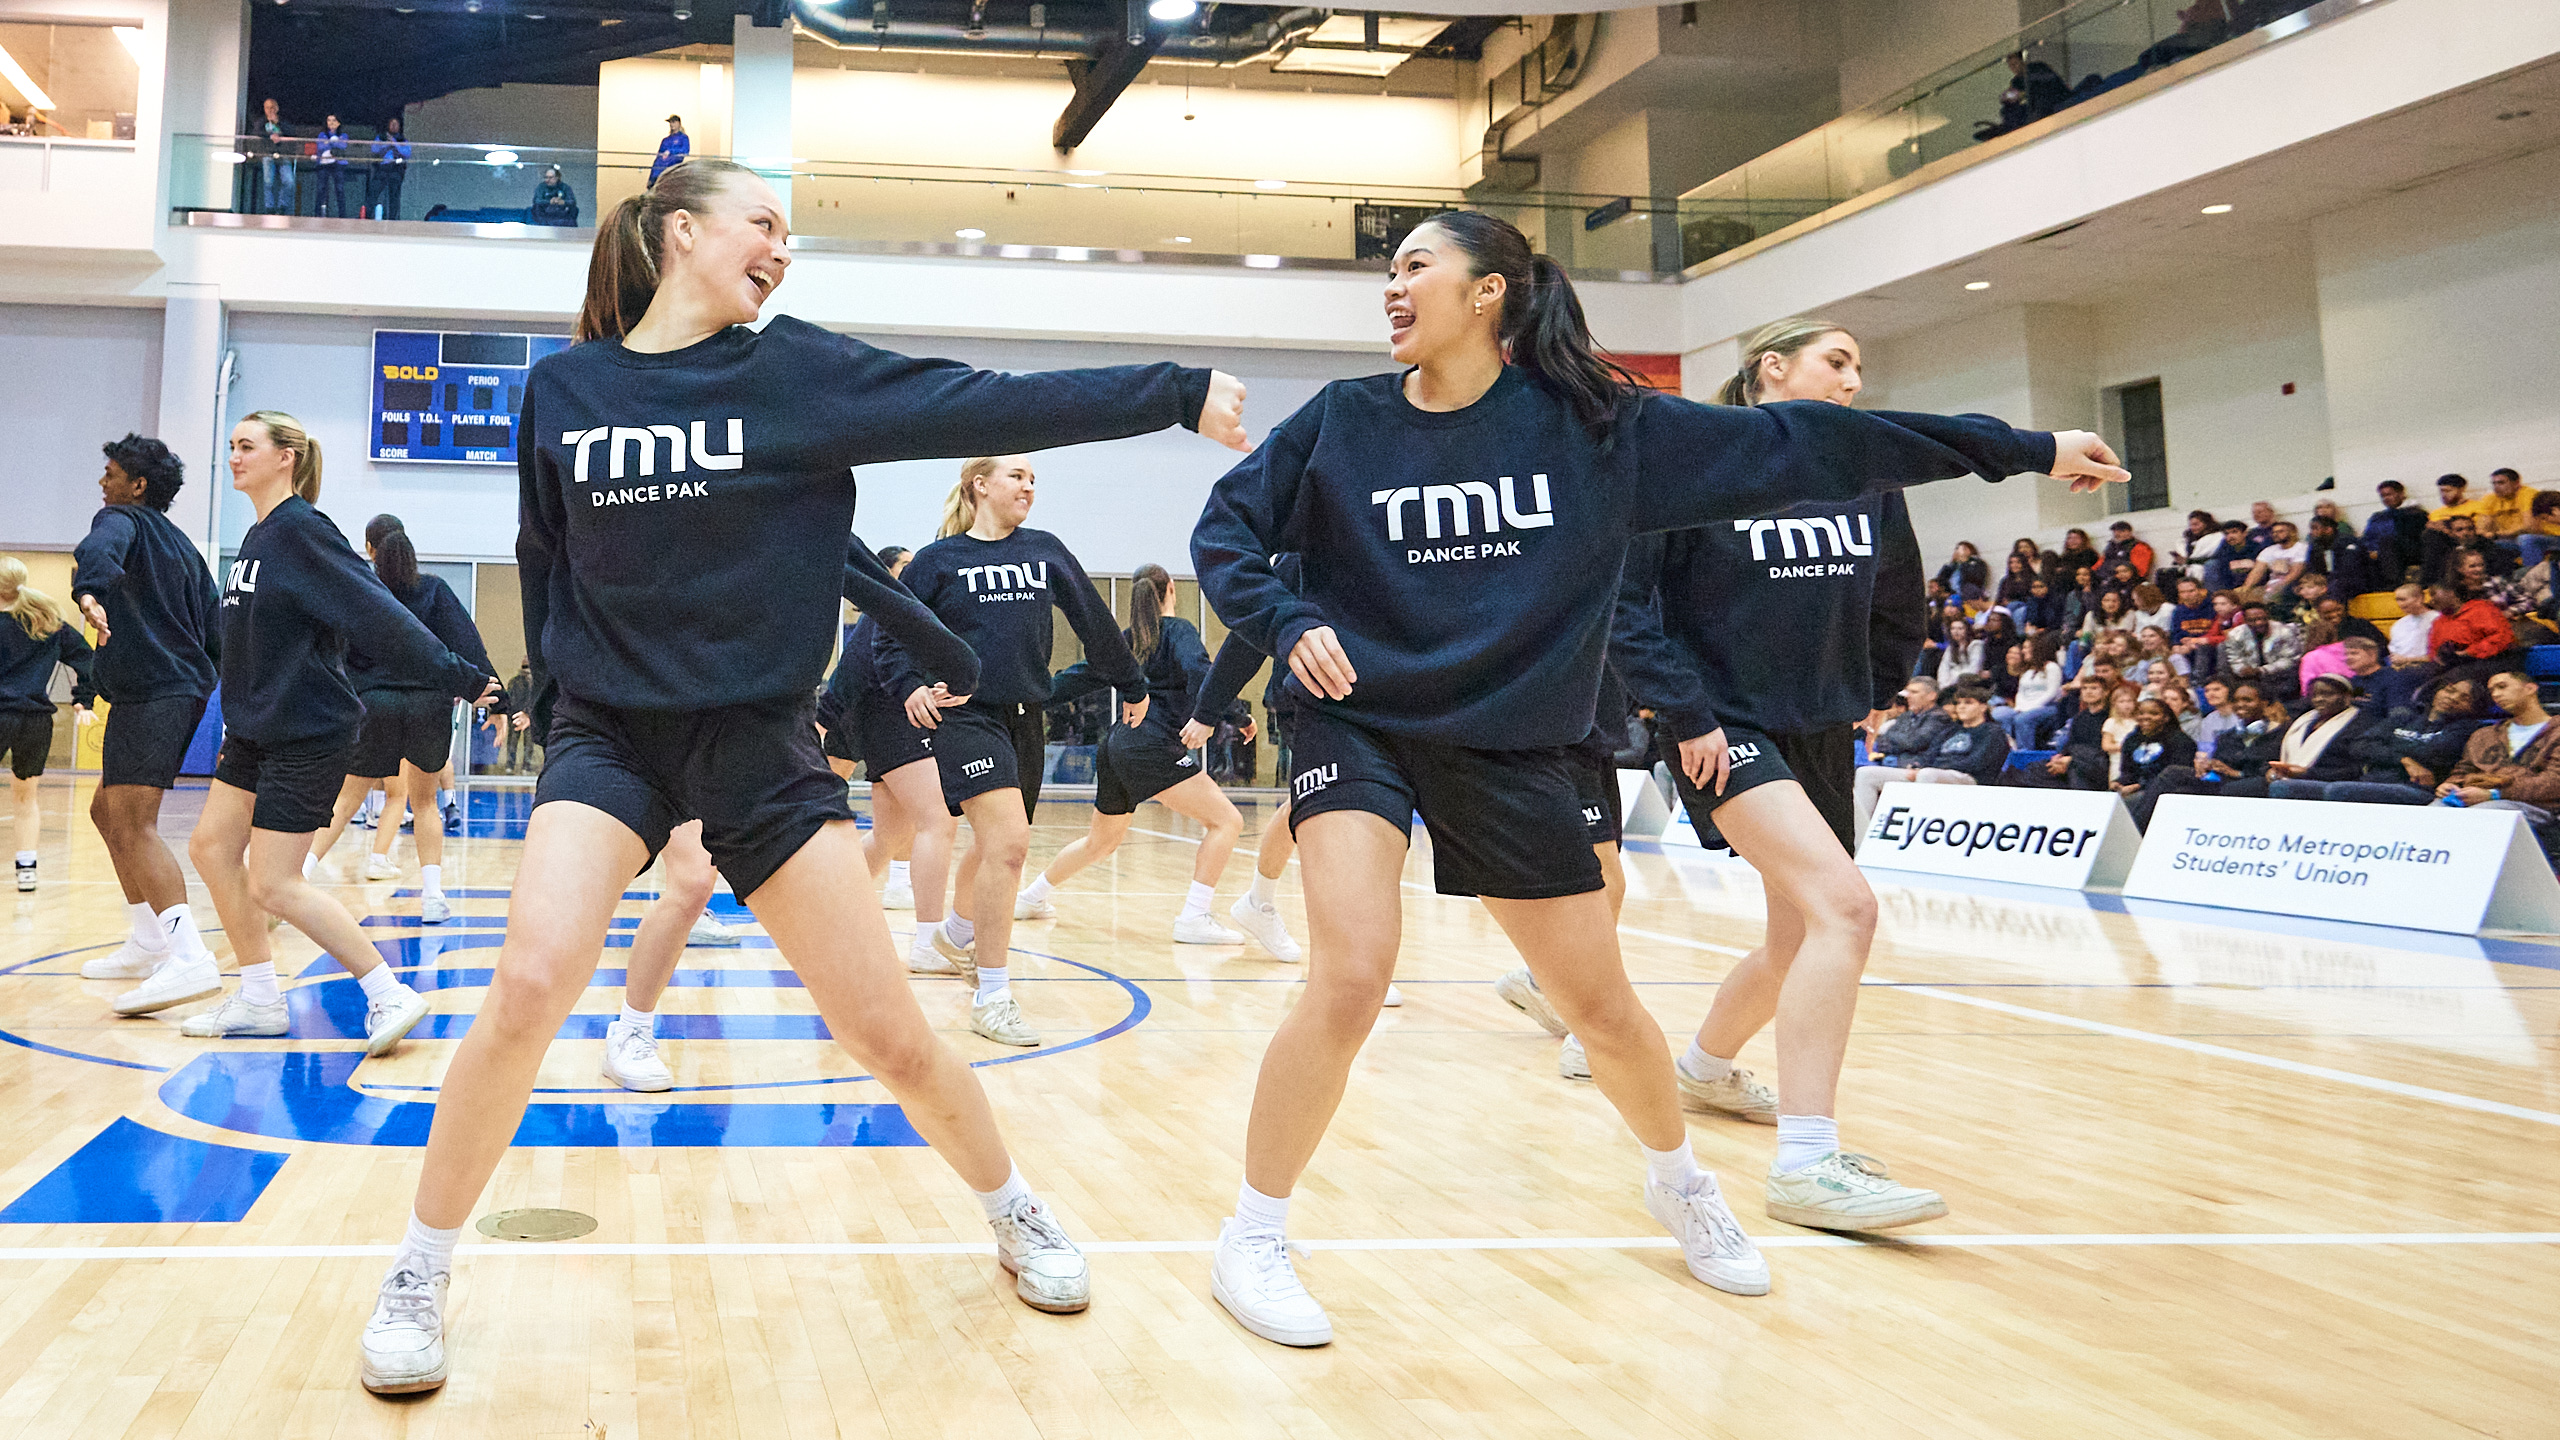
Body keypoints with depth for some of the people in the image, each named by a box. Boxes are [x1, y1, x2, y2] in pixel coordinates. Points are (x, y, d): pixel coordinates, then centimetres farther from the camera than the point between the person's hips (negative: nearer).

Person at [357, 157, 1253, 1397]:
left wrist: (1179, 393, -13)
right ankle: (421, 1273, 1)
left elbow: (988, 406, -9)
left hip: (757, 738, 0)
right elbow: (544, 555, 14)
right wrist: (553, 692, 11)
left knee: (890, 1033, -1)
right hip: (607, 729, 0)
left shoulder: (802, 371, -4)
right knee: (531, 982, -22)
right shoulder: (563, 389, 1)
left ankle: (1013, 1211, 26)